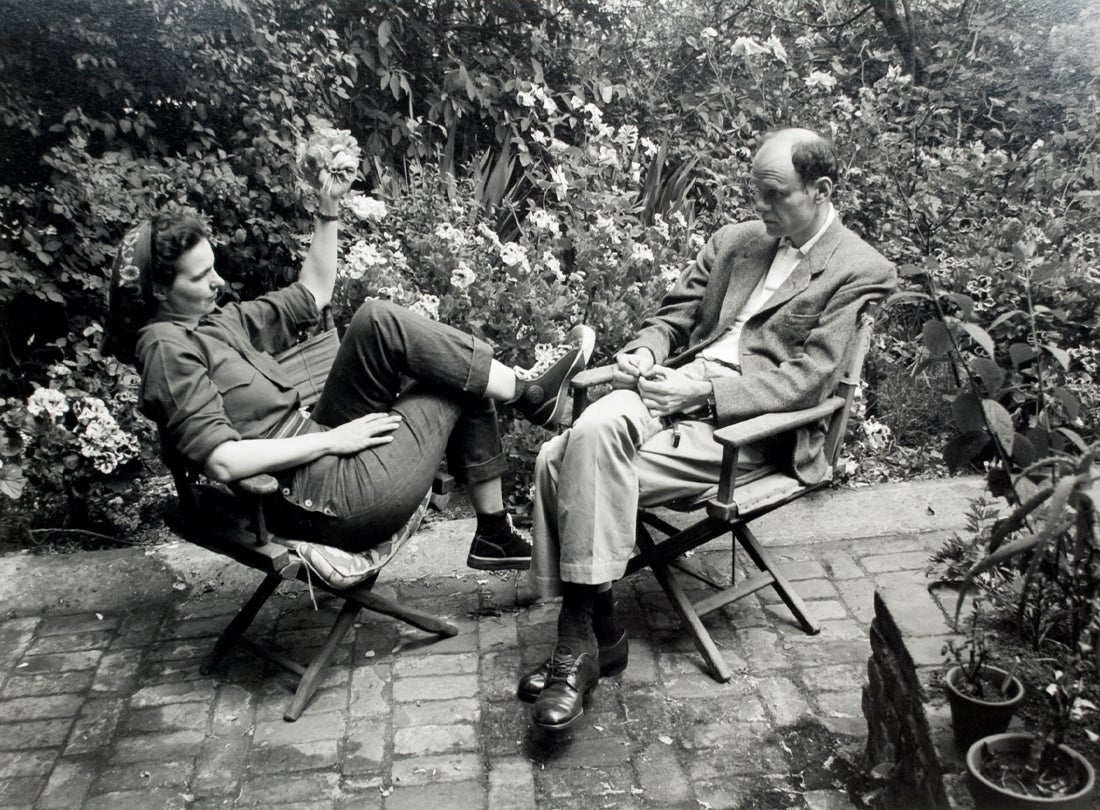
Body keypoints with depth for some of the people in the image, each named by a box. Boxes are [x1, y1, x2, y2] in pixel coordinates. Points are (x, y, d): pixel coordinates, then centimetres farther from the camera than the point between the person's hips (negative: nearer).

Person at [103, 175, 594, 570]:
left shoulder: (214, 322, 14)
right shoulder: (166, 347, -13)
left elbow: (313, 293, 21)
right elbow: (222, 460, -23)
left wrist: (329, 214, 11)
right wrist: (332, 438, -18)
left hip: (325, 457, 10)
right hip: (325, 496, -10)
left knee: (465, 384, 11)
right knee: (380, 324, -14)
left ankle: (494, 534, 18)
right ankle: (528, 390, 0)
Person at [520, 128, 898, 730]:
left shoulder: (862, 272, 0)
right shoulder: (734, 241, 19)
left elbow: (805, 381, -9)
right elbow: (673, 314, 23)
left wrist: (700, 388, -17)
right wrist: (645, 352, -1)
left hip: (744, 425, -6)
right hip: (674, 386, 6)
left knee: (586, 475, -25)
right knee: (590, 433, -25)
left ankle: (585, 635, -11)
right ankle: (589, 632, -18)